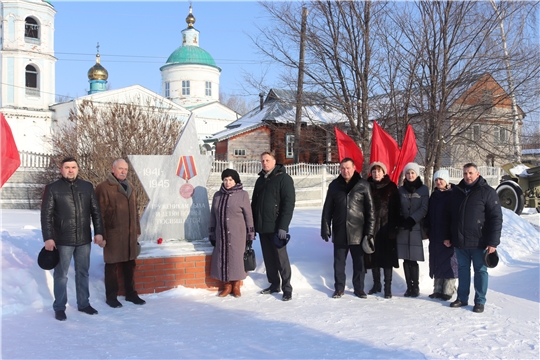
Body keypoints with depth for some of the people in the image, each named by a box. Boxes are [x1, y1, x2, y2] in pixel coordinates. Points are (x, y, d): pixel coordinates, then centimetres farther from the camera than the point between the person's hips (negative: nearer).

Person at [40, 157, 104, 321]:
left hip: (84, 240, 3)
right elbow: (46, 215, -5)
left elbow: (96, 211, 8)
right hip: (63, 240, -3)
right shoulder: (52, 188, -4)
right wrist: (48, 238, -11)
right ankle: (59, 308, 18)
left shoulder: (87, 187, 5)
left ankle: (84, 303, 27)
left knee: (83, 273, 14)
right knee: (61, 274, 6)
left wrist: (98, 232, 2)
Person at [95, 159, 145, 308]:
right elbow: (99, 214, -10)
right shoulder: (104, 188, -8)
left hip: (130, 234, 6)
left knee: (130, 265, 14)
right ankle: (111, 296, 17)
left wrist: (137, 230, 18)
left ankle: (131, 293, 25)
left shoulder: (130, 188, 16)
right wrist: (101, 235, -13)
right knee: (112, 266, 5)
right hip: (113, 234, -6)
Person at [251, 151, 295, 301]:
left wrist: (283, 226, -20)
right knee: (268, 258, 12)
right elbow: (254, 203, 20)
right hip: (262, 227, 7)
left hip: (276, 227, -7)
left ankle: (287, 288, 6)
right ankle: (274, 284, 24)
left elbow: (289, 203, -14)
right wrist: (253, 224, 13)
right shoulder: (260, 179, 15)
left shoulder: (284, 178, -7)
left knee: (281, 258, -3)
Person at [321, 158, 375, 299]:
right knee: (339, 262, 9)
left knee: (359, 262, 8)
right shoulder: (334, 185, 5)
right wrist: (325, 228, 2)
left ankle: (359, 288, 23)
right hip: (339, 232, 2)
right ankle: (339, 288, 22)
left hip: (357, 232, -2)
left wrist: (369, 231, -6)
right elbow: (327, 209, 7)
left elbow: (370, 209, -2)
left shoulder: (363, 185, -2)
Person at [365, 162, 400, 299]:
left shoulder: (391, 187, 0)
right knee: (373, 256, 9)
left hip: (386, 227, -2)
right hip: (371, 226, 2)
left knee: (387, 256, 1)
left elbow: (395, 209, -3)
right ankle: (376, 284, 23)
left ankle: (388, 287, 8)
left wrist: (393, 228, -10)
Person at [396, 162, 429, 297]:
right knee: (406, 260, 2)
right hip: (402, 228, 3)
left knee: (413, 260, -7)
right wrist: (401, 220, -7)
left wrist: (412, 219, -13)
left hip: (416, 228, -3)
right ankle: (409, 287, 9)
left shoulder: (423, 189, 4)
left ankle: (415, 287, 4)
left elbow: (424, 208, -3)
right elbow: (397, 208, 10)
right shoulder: (401, 190, 12)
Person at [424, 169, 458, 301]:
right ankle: (438, 289, 16)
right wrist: (427, 229, 9)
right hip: (435, 236, 6)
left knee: (449, 262, 0)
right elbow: (429, 215, 16)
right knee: (436, 262, 9)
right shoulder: (434, 196, 13)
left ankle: (448, 290, 7)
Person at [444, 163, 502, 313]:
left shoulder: (487, 192, -6)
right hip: (459, 242, 5)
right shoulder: (456, 191, 9)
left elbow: (496, 218, -10)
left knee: (480, 271, 6)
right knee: (462, 270, 13)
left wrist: (493, 242, -15)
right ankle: (462, 298, 24)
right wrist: (447, 236, 12)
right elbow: (449, 215, 15)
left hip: (479, 243, -4)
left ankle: (480, 301, 15)